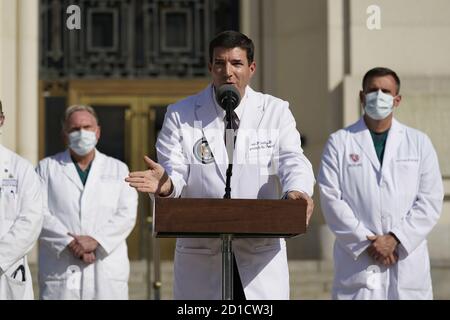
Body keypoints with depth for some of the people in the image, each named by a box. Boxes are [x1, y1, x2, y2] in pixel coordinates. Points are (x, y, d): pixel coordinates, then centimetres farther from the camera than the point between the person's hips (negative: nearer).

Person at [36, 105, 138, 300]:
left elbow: (127, 214, 3)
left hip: (107, 271, 1)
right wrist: (70, 242, -13)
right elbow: (39, 214, 0)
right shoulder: (47, 168, 12)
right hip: (60, 272, -1)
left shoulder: (118, 169, 16)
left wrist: (95, 240, -12)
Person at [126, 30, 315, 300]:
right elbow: (175, 169, -1)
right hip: (200, 255, 0)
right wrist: (166, 184, -27)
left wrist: (297, 190, -29)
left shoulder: (276, 111, 7)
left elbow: (292, 160, -6)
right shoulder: (181, 115, 7)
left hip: (261, 254, 0)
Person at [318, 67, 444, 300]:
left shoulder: (419, 143, 11)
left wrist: (395, 239, -8)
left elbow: (431, 200, 4)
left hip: (408, 261, 1)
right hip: (357, 261, -1)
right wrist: (366, 242, -9)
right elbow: (331, 200, -1)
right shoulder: (339, 143, 7)